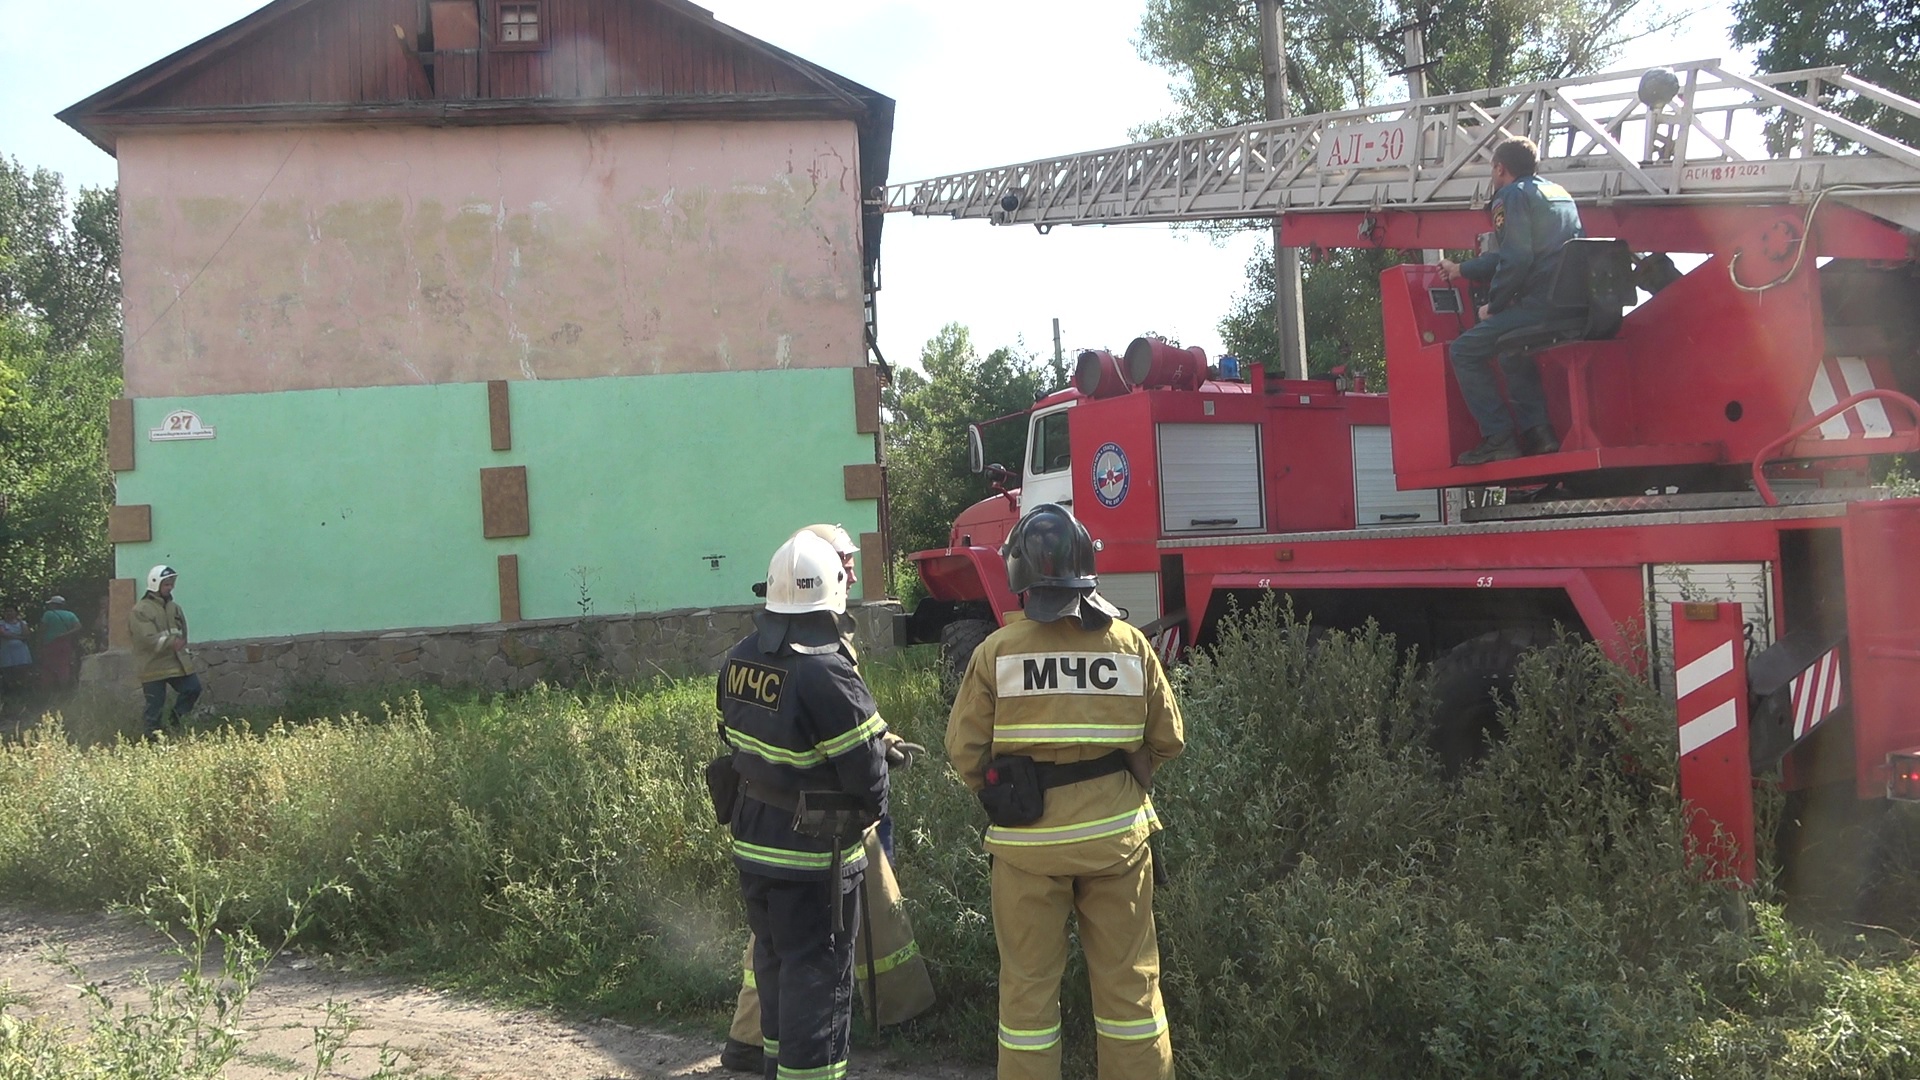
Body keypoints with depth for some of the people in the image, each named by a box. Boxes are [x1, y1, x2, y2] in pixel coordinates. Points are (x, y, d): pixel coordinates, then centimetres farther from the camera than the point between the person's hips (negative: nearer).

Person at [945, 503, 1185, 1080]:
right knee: (1129, 978, 14)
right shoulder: (1131, 644, -4)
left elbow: (965, 750, -6)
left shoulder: (997, 651, -10)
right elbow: (1167, 740, 3)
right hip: (1116, 833, 2)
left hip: (1028, 839, -1)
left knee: (1028, 982, 11)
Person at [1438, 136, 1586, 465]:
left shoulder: (1512, 196, -2)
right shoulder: (1557, 192, 27)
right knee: (1510, 348, 32)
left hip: (1542, 303, -9)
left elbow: (1515, 261, -15)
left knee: (1464, 351, 0)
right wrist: (1460, 270, 45)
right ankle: (1537, 430, 18)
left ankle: (1498, 438, -6)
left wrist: (1493, 306, -2)